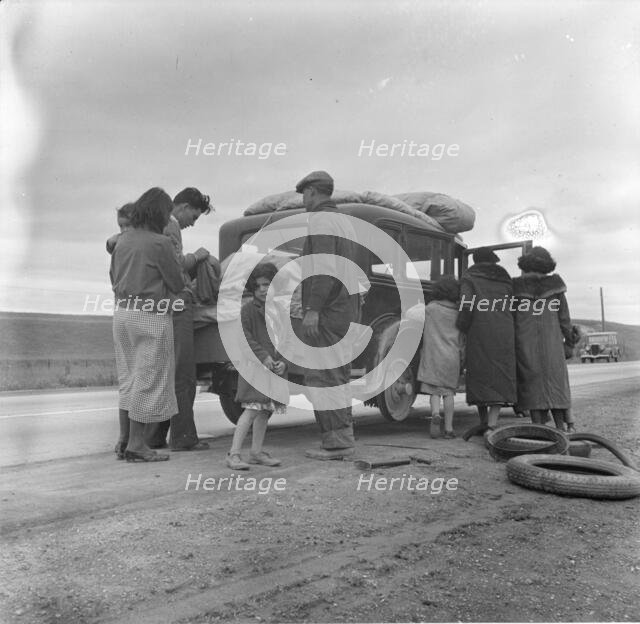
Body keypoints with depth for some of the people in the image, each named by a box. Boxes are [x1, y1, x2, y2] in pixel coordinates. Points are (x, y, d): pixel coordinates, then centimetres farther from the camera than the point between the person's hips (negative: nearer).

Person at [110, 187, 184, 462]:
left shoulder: (123, 239, 7)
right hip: (151, 317, -7)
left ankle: (124, 439, 21)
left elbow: (113, 277, 16)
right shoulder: (160, 243, -14)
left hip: (123, 312, 7)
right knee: (148, 378, 3)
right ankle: (136, 444, 8)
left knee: (128, 377, 16)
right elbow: (177, 283, -8)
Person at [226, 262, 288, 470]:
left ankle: (257, 451, 23)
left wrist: (283, 362, -2)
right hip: (254, 366, -6)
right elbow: (244, 336, -12)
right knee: (253, 408, -13)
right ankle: (234, 454, -9)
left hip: (275, 367, 6)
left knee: (266, 409, 11)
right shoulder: (248, 308, -4)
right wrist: (263, 356, -18)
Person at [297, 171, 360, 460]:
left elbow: (324, 267, -20)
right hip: (345, 309, 10)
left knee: (322, 376, -8)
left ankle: (338, 441, -7)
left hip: (325, 310, -10)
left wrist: (312, 309, -23)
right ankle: (341, 439, 14)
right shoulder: (344, 223, 22)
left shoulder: (320, 219, -8)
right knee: (336, 376, 11)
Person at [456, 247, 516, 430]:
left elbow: (466, 306, -10)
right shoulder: (505, 280, 18)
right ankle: (492, 424, -10)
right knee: (500, 377, 2)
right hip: (504, 334, 2)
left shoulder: (469, 279, 6)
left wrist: (460, 328, 2)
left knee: (479, 376, 9)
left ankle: (484, 422, 16)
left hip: (479, 334, -2)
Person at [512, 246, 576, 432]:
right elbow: (563, 314, 4)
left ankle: (539, 427, 1)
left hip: (525, 343, -1)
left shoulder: (515, 286, -4)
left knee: (532, 382, 3)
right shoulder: (554, 284, 1)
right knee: (555, 381, 10)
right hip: (551, 342, 2)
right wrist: (570, 338, 17)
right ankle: (563, 426, 6)